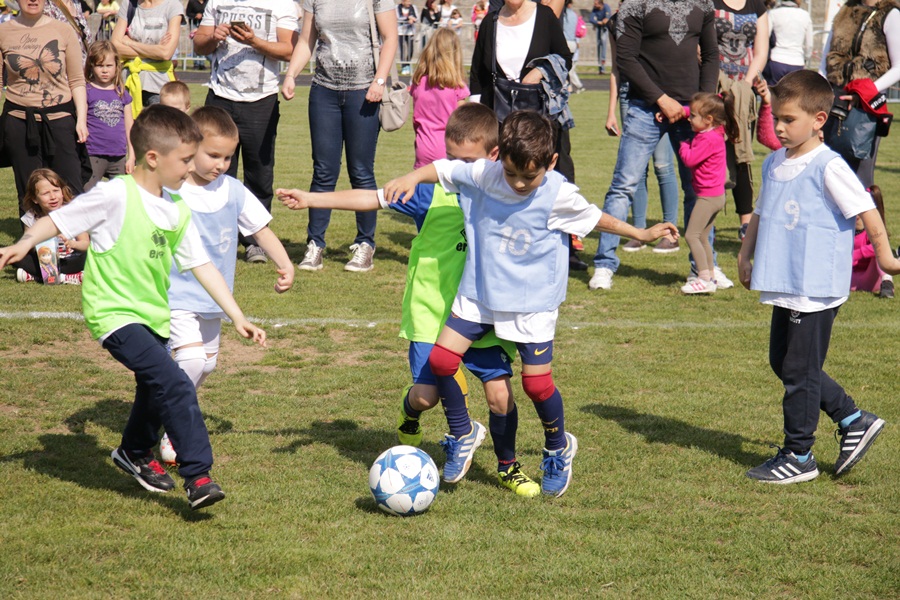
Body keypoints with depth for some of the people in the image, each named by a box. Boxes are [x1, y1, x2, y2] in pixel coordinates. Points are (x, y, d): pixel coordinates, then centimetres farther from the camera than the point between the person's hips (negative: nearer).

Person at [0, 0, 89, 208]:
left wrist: (81, 119, -6)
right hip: (19, 121, 1)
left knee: (72, 191, -1)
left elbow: (77, 81, 3)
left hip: (60, 118, 0)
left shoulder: (64, 31, 1)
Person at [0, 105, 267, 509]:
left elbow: (203, 267, 9)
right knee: (174, 385, -21)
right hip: (114, 314, -8)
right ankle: (197, 475, -16)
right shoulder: (116, 196, -16)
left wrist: (238, 318, 7)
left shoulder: (176, 211, 5)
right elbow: (60, 218, -13)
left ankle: (136, 454, 52)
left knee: (155, 388, 26)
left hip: (152, 314, 8)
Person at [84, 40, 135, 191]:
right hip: (94, 156, -4)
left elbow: (129, 127, 14)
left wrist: (131, 156, 11)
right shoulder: (87, 92, -2)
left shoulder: (122, 93, 10)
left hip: (119, 157, 4)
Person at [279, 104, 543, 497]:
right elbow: (375, 198, -8)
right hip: (432, 312, -2)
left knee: (499, 392, -6)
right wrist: (311, 199, -11)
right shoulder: (432, 191, -8)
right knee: (426, 394, -7)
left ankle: (507, 467, 19)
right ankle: (409, 417, 33)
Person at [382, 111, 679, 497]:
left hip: (533, 302, -3)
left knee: (536, 381, -4)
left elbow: (594, 218, 3)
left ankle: (559, 448, 26)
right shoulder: (482, 175, -12)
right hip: (479, 294, 3)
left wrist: (641, 234, 12)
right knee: (441, 359, -6)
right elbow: (443, 169, 1)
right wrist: (412, 177, -19)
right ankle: (463, 433, 19)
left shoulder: (558, 195, -14)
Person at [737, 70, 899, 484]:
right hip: (785, 287, 9)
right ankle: (854, 421, 27)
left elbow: (866, 210, -14)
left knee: (800, 371, -1)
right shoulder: (774, 164, 10)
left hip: (816, 290, -9)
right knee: (782, 363, 16)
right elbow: (761, 213, 22)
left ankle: (798, 456, 11)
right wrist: (745, 256, 18)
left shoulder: (827, 167, -15)